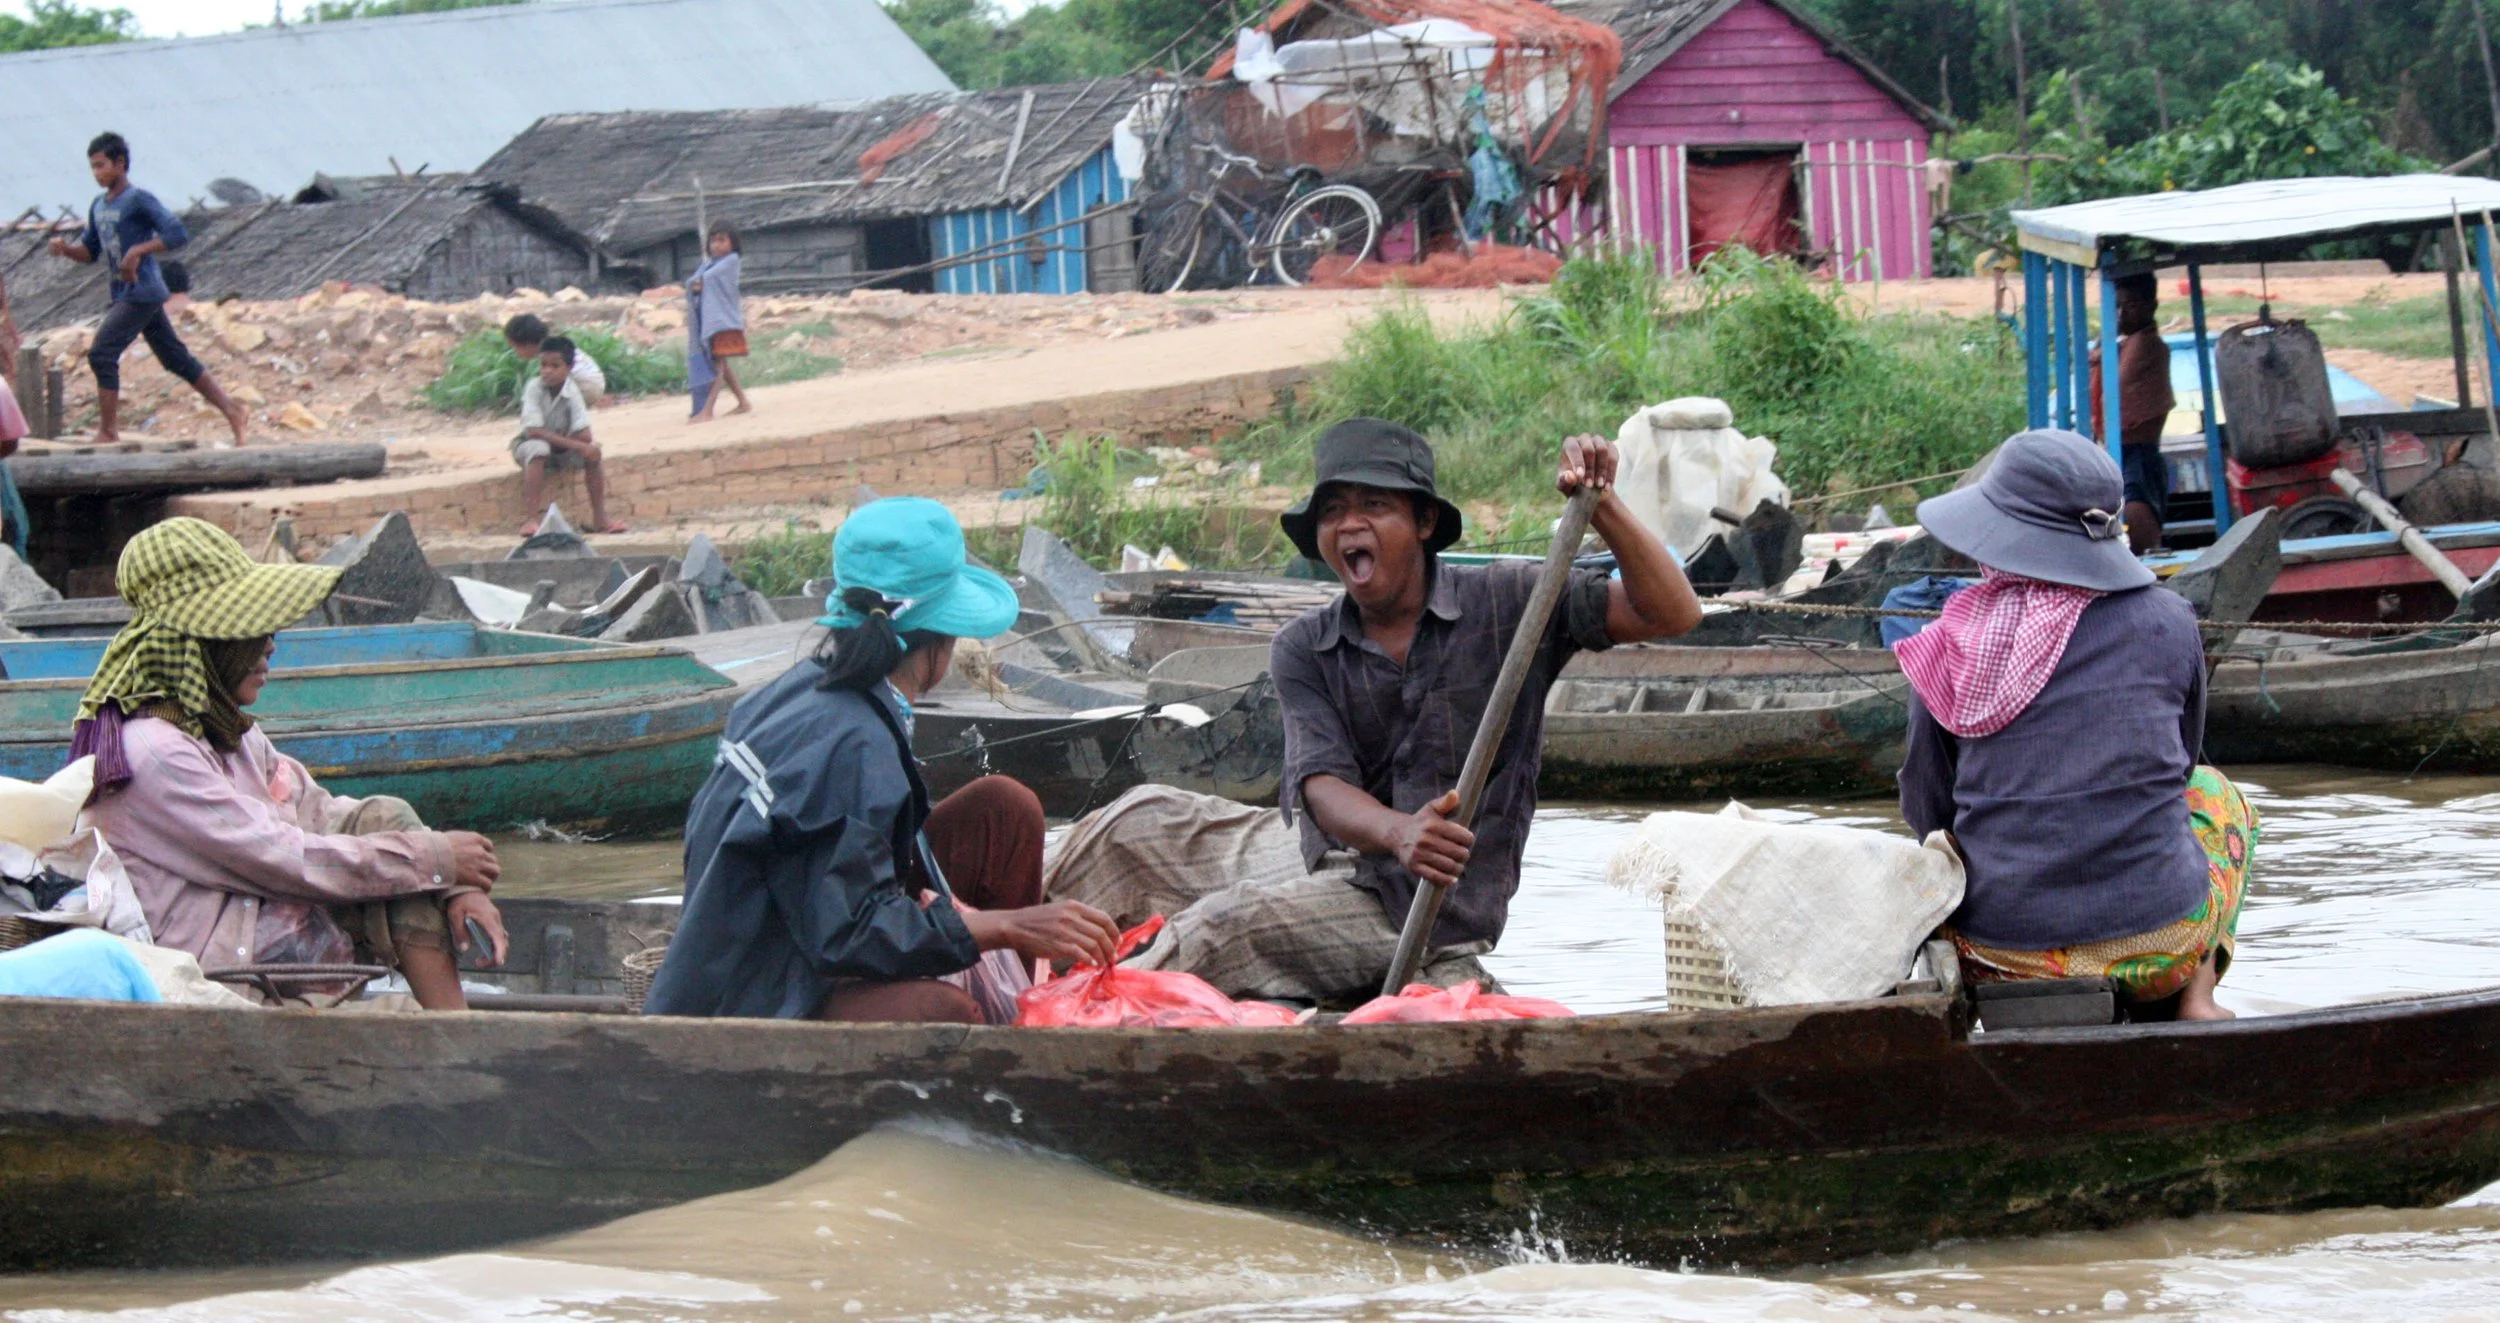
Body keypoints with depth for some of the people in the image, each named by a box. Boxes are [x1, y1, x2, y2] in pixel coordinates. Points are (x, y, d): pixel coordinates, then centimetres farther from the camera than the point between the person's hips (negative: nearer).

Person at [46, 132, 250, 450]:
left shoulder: (139, 200, -11)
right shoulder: (99, 207, 14)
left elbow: (178, 234, -17)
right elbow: (90, 250, 21)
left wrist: (138, 250, -25)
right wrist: (66, 248, 0)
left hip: (142, 293, -9)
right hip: (124, 293, 9)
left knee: (102, 354, -14)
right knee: (175, 358, 11)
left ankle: (108, 432, -9)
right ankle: (231, 410, 16)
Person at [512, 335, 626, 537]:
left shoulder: (573, 392, -16)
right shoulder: (534, 388, -22)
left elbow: (583, 434, -22)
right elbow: (533, 430, -30)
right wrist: (573, 443, -35)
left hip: (564, 451, 3)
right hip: (529, 444, -3)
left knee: (593, 452, -21)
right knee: (538, 451, -36)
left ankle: (599, 518, -11)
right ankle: (533, 519, -40)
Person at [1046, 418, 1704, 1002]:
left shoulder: (1503, 604, -8)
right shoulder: (1303, 651, 0)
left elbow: (1670, 614, -15)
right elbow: (1323, 787, -14)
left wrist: (1602, 508, -31)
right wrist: (1399, 831, -39)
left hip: (1419, 901, -5)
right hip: (1319, 855, 5)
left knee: (1227, 924, -26)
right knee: (1142, 819, -3)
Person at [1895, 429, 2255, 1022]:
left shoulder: (1951, 646, -5)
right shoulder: (2164, 621, -4)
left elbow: (1926, 811, 5)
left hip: (1999, 956, 1)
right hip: (2157, 942, 0)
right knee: (2214, 794, 33)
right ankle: (2195, 1000, 20)